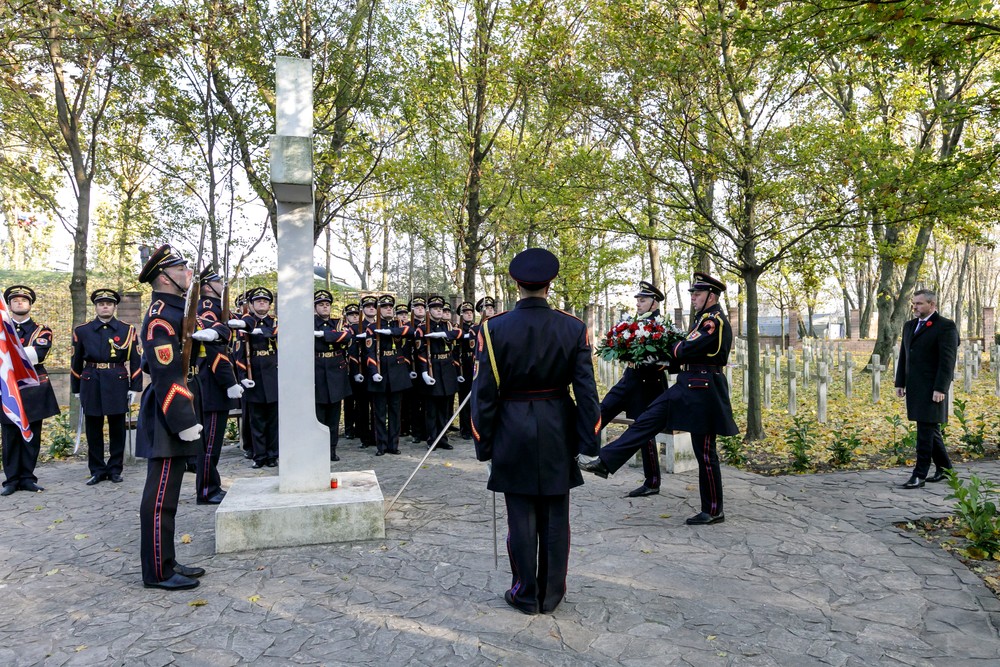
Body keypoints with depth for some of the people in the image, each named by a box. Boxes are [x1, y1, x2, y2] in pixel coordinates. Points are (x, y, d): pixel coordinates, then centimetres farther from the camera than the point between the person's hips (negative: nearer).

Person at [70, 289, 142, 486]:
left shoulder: (127, 330, 3)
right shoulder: (82, 331, 7)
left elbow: (135, 361, 2)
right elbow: (76, 362, 11)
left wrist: (135, 387, -3)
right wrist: (76, 389, 10)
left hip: (118, 383, -1)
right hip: (91, 384, 1)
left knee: (117, 427, 5)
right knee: (93, 429, 6)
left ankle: (115, 469, 16)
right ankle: (97, 470, 16)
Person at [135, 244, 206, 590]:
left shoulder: (174, 310, 14)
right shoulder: (161, 317, -16)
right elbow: (166, 376, -22)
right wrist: (184, 422, -22)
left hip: (172, 418, 10)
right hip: (167, 421, -10)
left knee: (166, 494, 15)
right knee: (161, 497, -1)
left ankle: (166, 562, 25)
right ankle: (158, 572, 9)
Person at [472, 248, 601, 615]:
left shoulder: (494, 328, -9)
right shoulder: (573, 328, -4)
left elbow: (484, 392, -7)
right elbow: (586, 389, -5)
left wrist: (483, 443, 2)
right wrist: (588, 440, 2)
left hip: (513, 434, -1)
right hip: (558, 435, 2)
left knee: (521, 516, 9)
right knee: (555, 516, 12)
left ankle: (525, 594, 21)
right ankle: (552, 593, 25)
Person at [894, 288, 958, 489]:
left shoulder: (946, 326, -8)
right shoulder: (909, 326, 14)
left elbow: (948, 360, -14)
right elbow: (903, 357, 16)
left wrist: (940, 389, -19)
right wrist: (900, 383, 12)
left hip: (932, 388, -7)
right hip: (914, 388, 7)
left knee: (926, 430, -6)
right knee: (930, 430, 14)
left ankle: (920, 475, -2)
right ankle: (944, 468, 27)